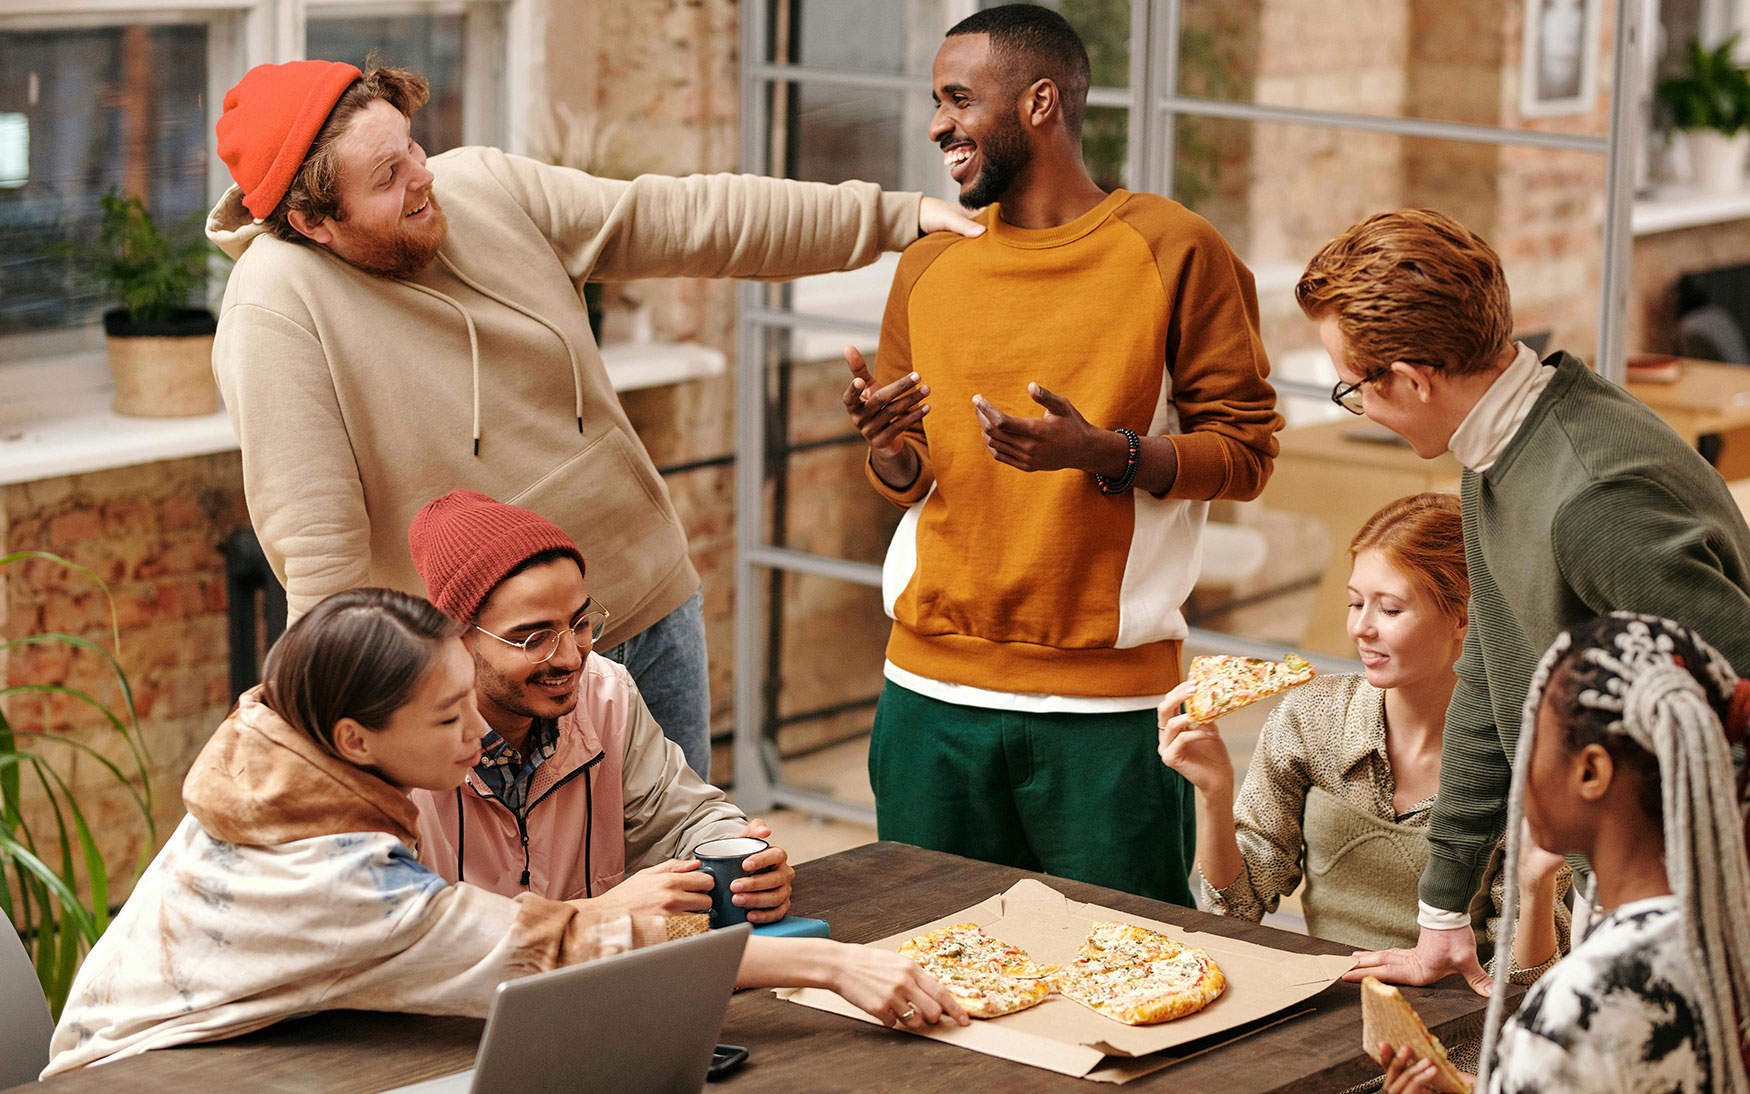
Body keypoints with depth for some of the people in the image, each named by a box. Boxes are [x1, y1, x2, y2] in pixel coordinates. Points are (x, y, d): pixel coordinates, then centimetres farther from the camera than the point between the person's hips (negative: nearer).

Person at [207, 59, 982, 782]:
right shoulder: (276, 308, -21)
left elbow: (689, 221, 2)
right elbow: (317, 554, -23)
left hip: (653, 613, 6)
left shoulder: (484, 186, -4)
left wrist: (896, 214, 2)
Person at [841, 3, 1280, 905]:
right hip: (933, 692, 4)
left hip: (1107, 704, -4)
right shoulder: (929, 266, 12)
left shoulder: (1174, 250, -2)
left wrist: (1104, 452, -19)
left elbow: (1244, 450, -4)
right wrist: (885, 443, -5)